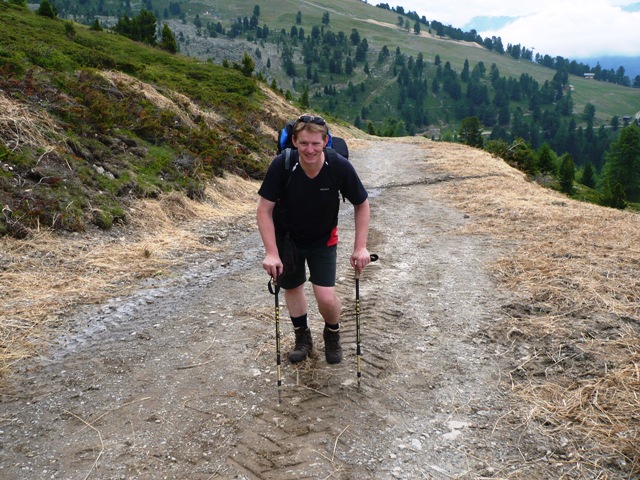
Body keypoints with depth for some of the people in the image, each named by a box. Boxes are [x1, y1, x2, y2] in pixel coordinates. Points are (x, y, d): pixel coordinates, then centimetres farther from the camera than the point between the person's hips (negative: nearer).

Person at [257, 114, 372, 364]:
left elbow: (362, 205, -10)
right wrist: (271, 253, -23)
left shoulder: (340, 167, -26)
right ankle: (302, 337, 41)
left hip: (323, 240, -1)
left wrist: (360, 247, -13)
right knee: (292, 287, 15)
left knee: (326, 298, -8)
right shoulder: (281, 165, -28)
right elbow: (264, 210, -19)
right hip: (287, 238, 1)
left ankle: (332, 334, 25)